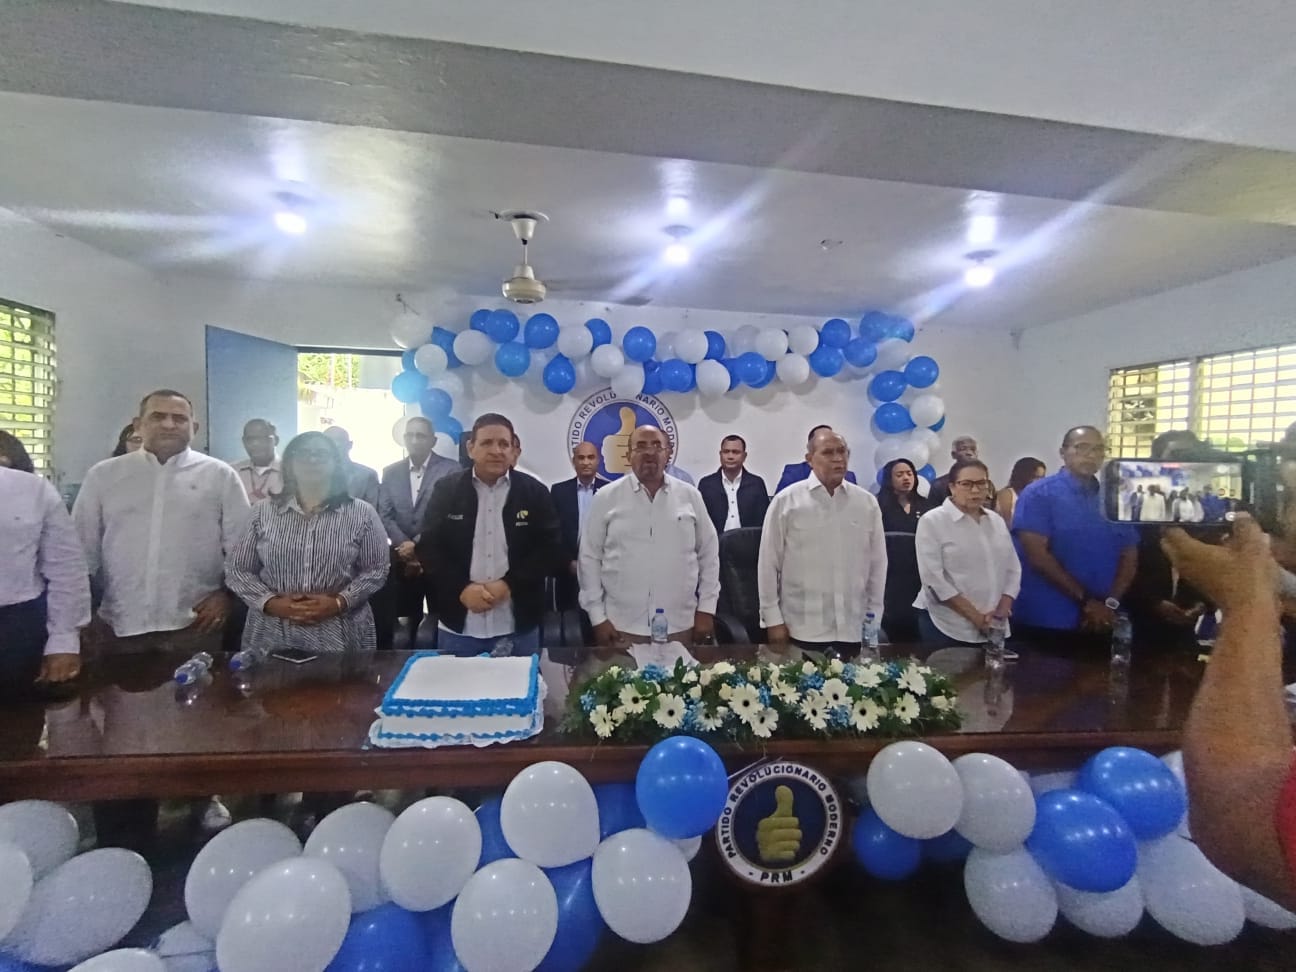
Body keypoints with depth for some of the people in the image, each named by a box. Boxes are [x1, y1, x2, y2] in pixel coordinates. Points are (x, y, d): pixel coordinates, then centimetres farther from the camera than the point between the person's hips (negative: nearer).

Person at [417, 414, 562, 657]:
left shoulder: (535, 492, -1)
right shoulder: (446, 490, 1)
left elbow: (550, 549, -3)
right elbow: (429, 548, 0)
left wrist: (509, 584, -14)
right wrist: (461, 589, -13)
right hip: (458, 626, 1)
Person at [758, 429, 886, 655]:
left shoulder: (867, 502, 6)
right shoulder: (787, 501, -4)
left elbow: (877, 563, 10)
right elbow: (768, 563, -2)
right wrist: (773, 619, -3)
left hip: (853, 630, 3)